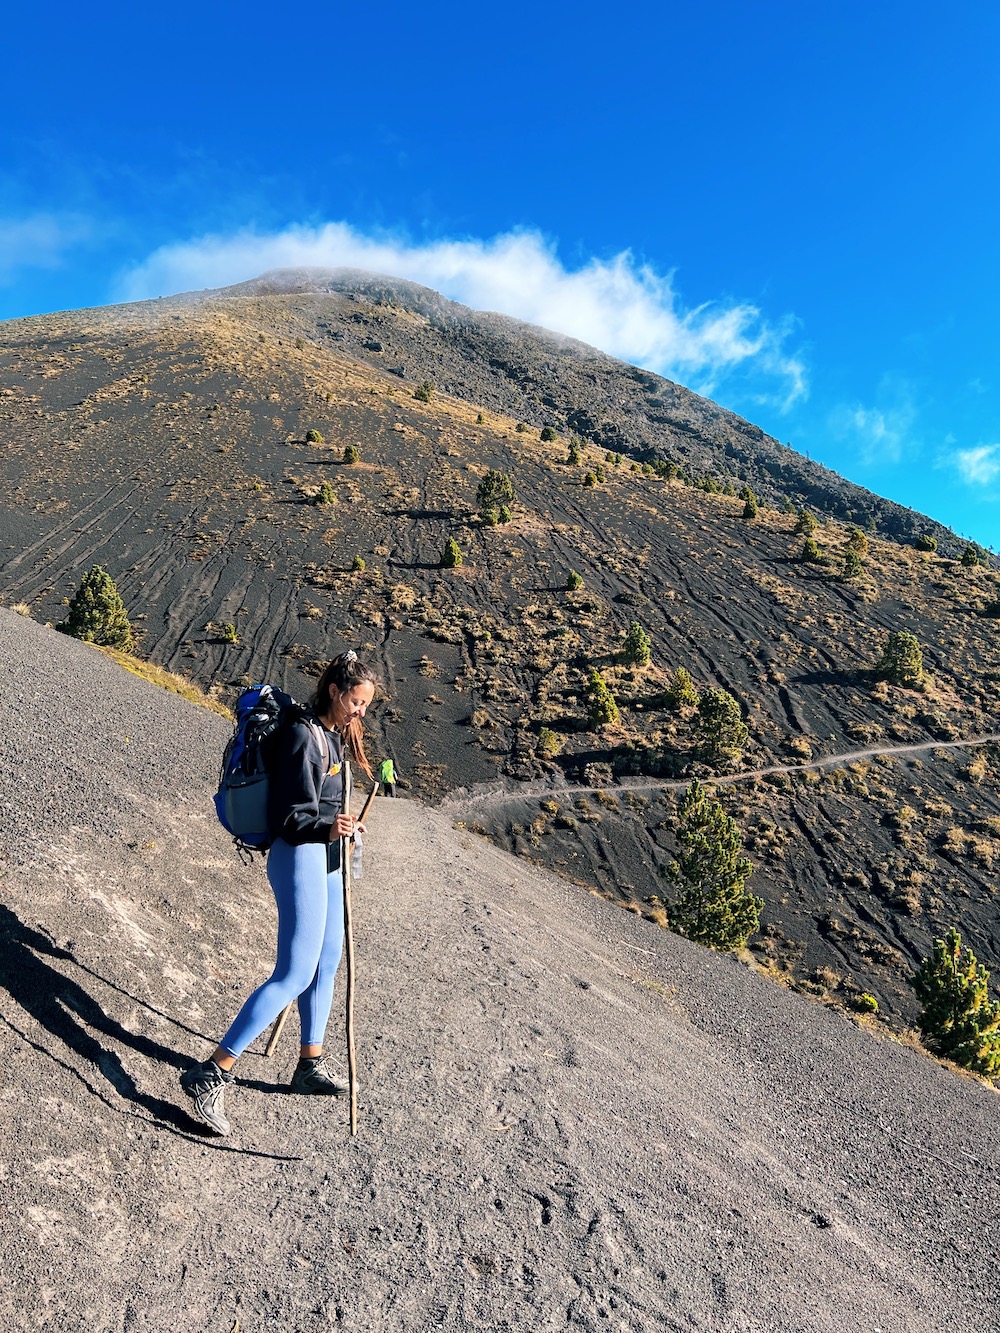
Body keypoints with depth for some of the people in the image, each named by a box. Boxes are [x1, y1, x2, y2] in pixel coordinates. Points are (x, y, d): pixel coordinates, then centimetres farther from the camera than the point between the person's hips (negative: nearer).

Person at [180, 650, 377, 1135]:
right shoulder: (302, 736, -19)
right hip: (299, 858, -10)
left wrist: (343, 825, 39)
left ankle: (310, 1064, 33)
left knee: (326, 963, 17)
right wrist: (327, 829, -41)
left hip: (325, 857, 10)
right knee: (295, 975, -12)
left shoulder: (334, 735, 10)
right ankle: (211, 1074, -6)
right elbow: (291, 819, -23)